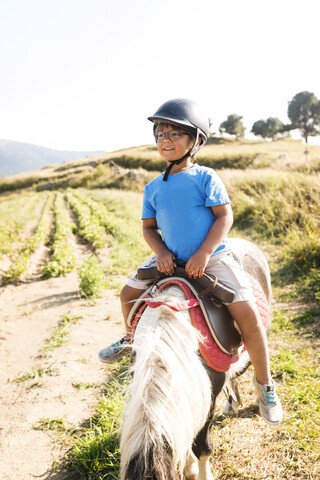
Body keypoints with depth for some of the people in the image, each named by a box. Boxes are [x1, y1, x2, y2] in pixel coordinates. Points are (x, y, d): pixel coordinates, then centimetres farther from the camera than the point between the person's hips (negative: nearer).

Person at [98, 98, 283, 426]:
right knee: (128, 293, 4)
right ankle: (131, 337, 39)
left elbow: (224, 217, -11)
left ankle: (264, 382, 4)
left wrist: (204, 254, -21)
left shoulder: (205, 178, -8)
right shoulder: (153, 188, 5)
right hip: (171, 259, 5)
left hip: (212, 257, -4)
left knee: (247, 314, -18)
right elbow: (148, 227, 10)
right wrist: (161, 252, -10)